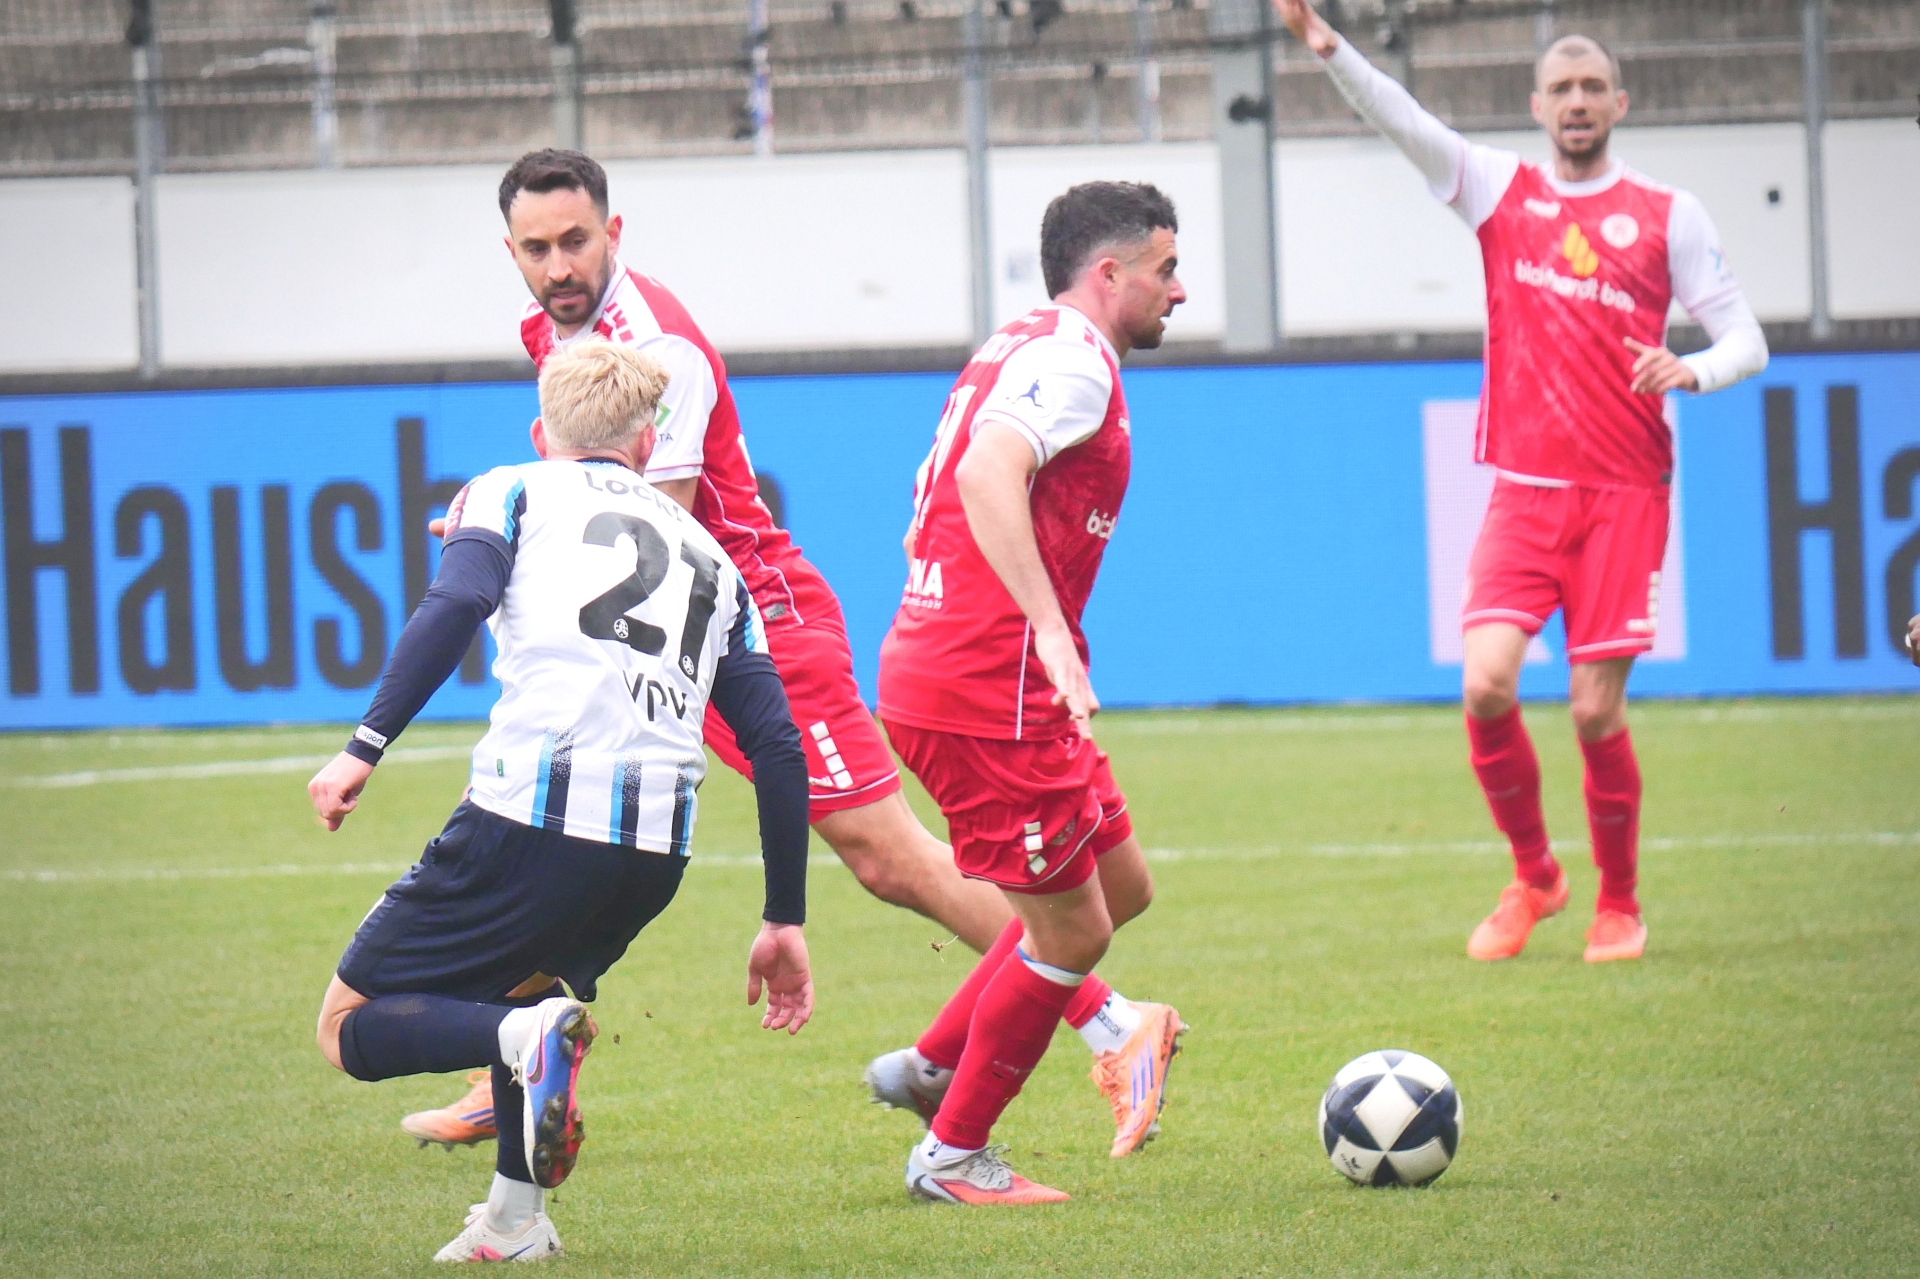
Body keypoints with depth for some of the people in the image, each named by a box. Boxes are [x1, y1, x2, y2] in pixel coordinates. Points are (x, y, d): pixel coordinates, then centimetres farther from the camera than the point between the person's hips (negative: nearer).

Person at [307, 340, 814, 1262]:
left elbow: (454, 606, -6)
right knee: (521, 974, 36)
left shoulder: (512, 493, 17)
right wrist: (784, 924, 25)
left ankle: (525, 1034, -21)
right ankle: (515, 1219, 23)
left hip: (533, 813, -5)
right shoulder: (707, 555, 28)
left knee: (351, 1025, 6)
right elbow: (777, 748, 21)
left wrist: (364, 747, -10)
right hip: (658, 851, 5)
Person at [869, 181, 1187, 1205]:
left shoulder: (1017, 350, 20)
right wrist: (1050, 629, -36)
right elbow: (987, 474, -30)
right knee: (1072, 933, -2)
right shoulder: (1073, 356, -12)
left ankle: (933, 1065, 23)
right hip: (986, 693, -11)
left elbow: (923, 532, 25)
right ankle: (953, 1154, 10)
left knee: (1120, 887, 17)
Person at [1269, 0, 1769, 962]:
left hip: (1623, 493, -1)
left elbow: (1746, 342, 6)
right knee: (1486, 683, -15)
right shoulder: (1500, 189, 9)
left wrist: (1693, 372, -17)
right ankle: (1532, 876, 8)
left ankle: (1619, 903, 16)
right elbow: (1402, 122, -4)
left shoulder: (1668, 216, 6)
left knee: (1596, 711, -5)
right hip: (1523, 488, 1)